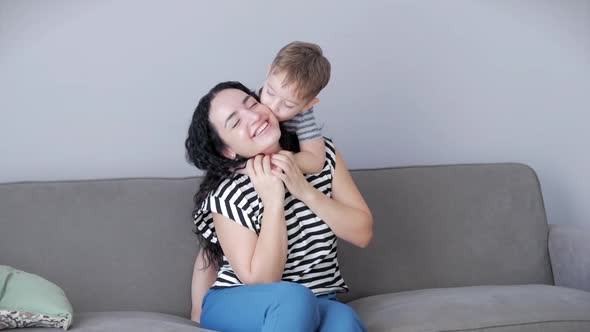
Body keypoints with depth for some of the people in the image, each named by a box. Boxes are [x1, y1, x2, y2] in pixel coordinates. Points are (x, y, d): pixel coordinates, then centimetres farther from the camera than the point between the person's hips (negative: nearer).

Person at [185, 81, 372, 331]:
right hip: (238, 307, -3)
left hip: (317, 303, 3)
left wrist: (304, 190, -18)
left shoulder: (322, 154, -3)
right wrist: (273, 202, -24)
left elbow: (362, 233, -5)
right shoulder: (228, 195, -16)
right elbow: (260, 280, -18)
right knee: (293, 298, -38)